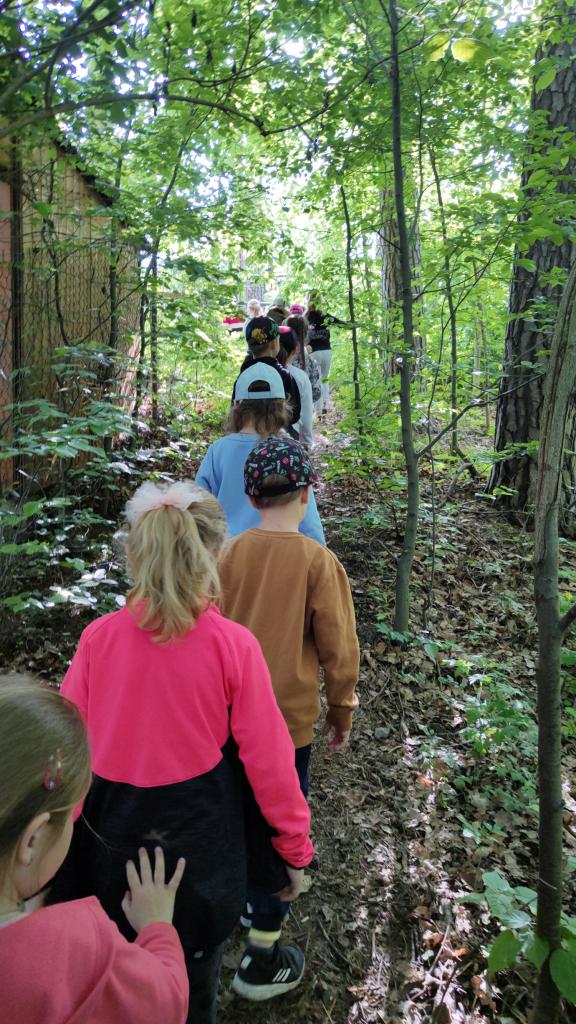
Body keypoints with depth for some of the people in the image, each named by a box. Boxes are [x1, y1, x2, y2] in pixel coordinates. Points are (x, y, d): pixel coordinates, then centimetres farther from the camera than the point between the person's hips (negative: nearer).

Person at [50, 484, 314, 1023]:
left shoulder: (98, 637, -14)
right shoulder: (233, 644, -20)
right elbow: (267, 758, -15)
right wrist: (295, 847, 0)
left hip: (111, 831, 2)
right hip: (197, 835, -2)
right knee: (193, 965, 25)